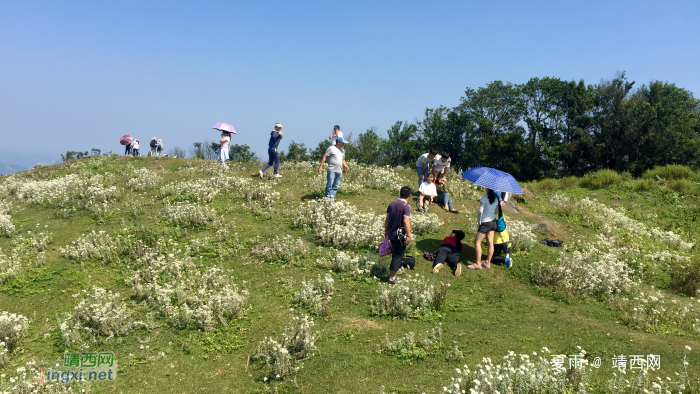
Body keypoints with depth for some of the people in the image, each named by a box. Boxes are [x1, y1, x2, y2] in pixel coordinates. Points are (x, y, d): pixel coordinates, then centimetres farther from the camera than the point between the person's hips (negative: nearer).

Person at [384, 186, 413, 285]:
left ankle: (397, 267, 47)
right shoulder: (406, 206, -17)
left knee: (396, 253, 27)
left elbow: (387, 219, 8)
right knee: (397, 255, 2)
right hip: (400, 235, -7)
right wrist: (409, 235, -22)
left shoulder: (392, 204, 4)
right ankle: (392, 278, 7)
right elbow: (406, 221, -25)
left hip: (391, 233, 7)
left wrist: (386, 232, 18)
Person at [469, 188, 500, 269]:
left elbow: (480, 211, -18)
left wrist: (479, 221, -8)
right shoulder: (496, 198, 4)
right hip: (493, 222, 7)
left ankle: (478, 264, -3)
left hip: (485, 223, -7)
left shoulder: (484, 198, -16)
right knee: (490, 243, 9)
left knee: (477, 242, -1)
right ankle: (488, 263, 16)